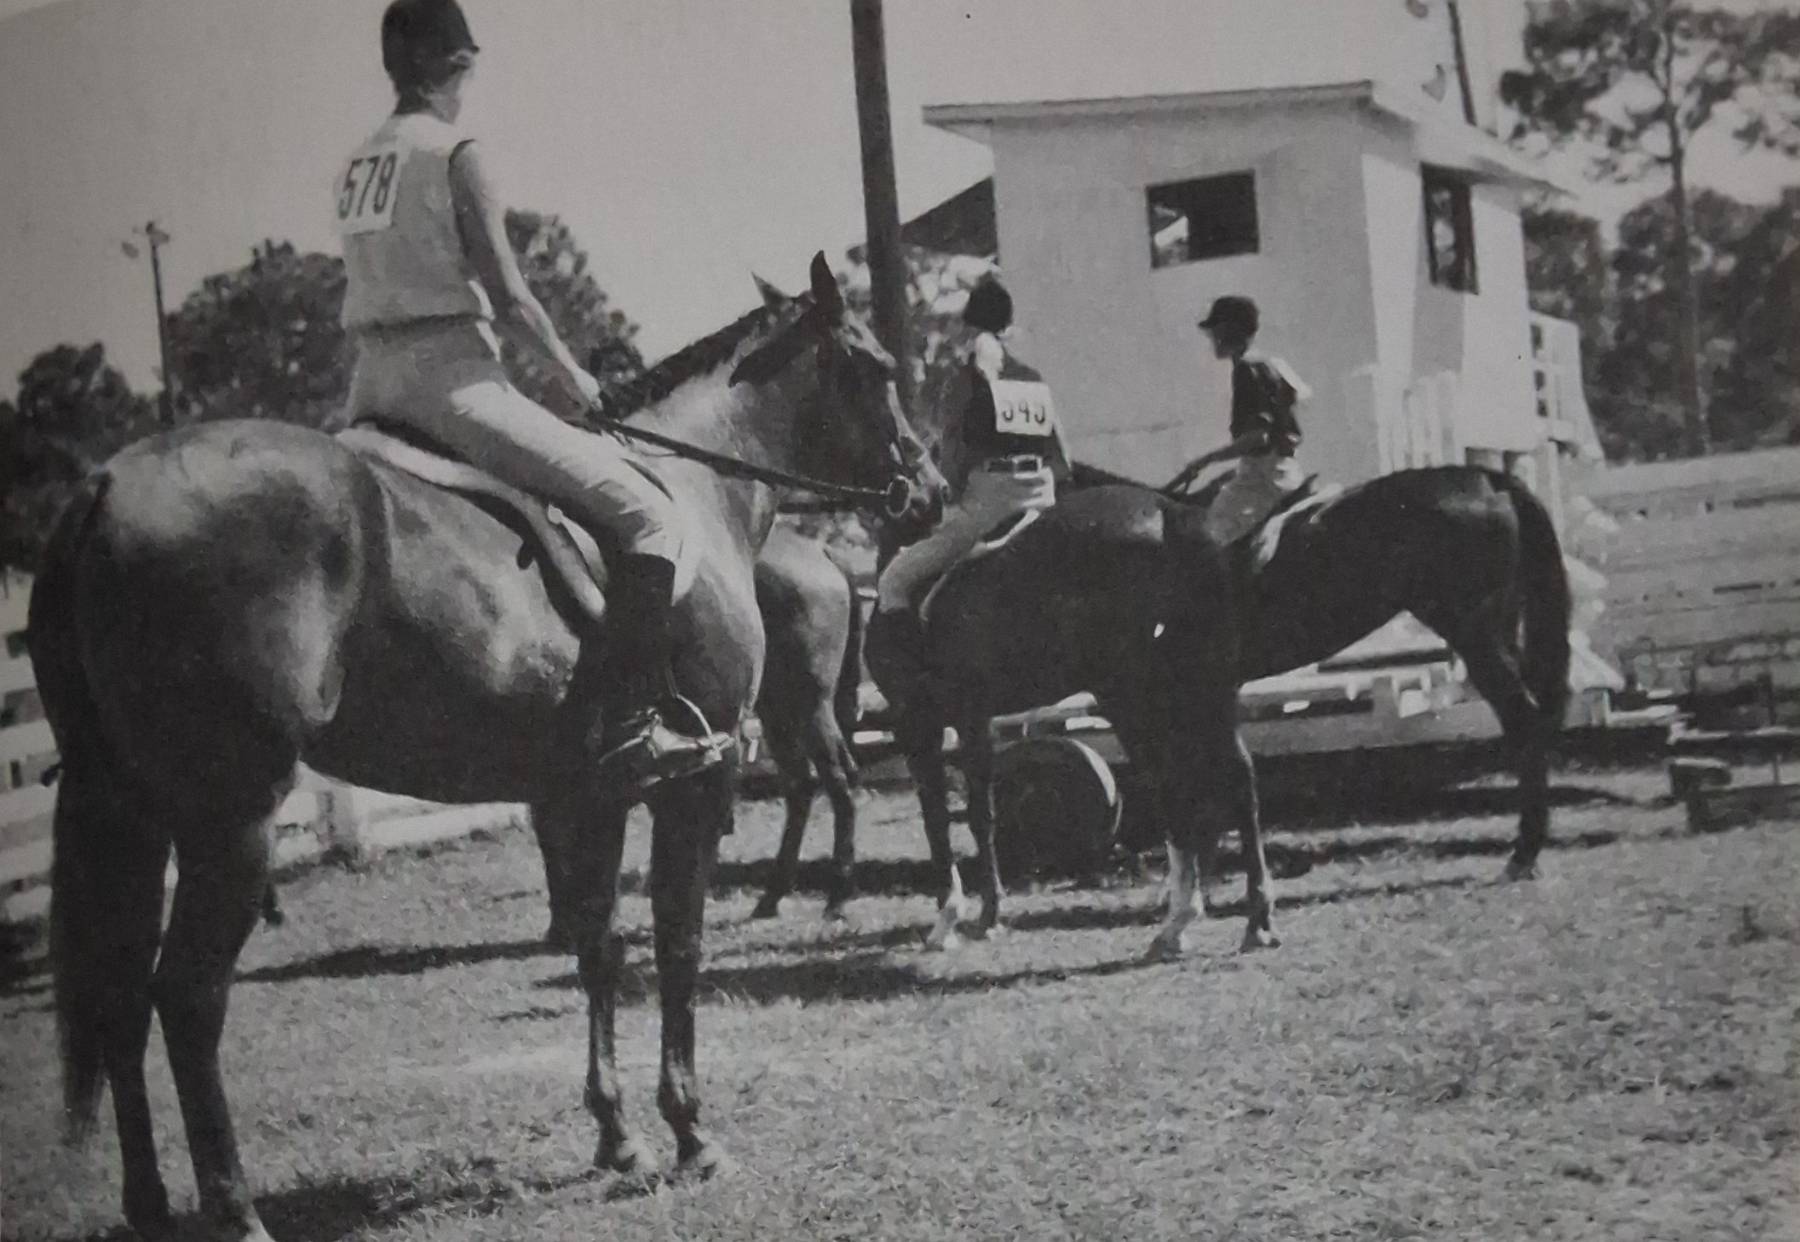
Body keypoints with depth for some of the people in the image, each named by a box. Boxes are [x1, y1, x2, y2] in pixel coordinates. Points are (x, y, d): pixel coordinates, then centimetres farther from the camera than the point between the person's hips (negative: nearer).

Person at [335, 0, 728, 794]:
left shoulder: (356, 166, 16)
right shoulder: (455, 155, -7)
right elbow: (510, 298, -11)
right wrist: (575, 378, 4)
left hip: (371, 386, 8)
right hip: (451, 377, -8)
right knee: (648, 515, -8)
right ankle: (631, 728, -19)